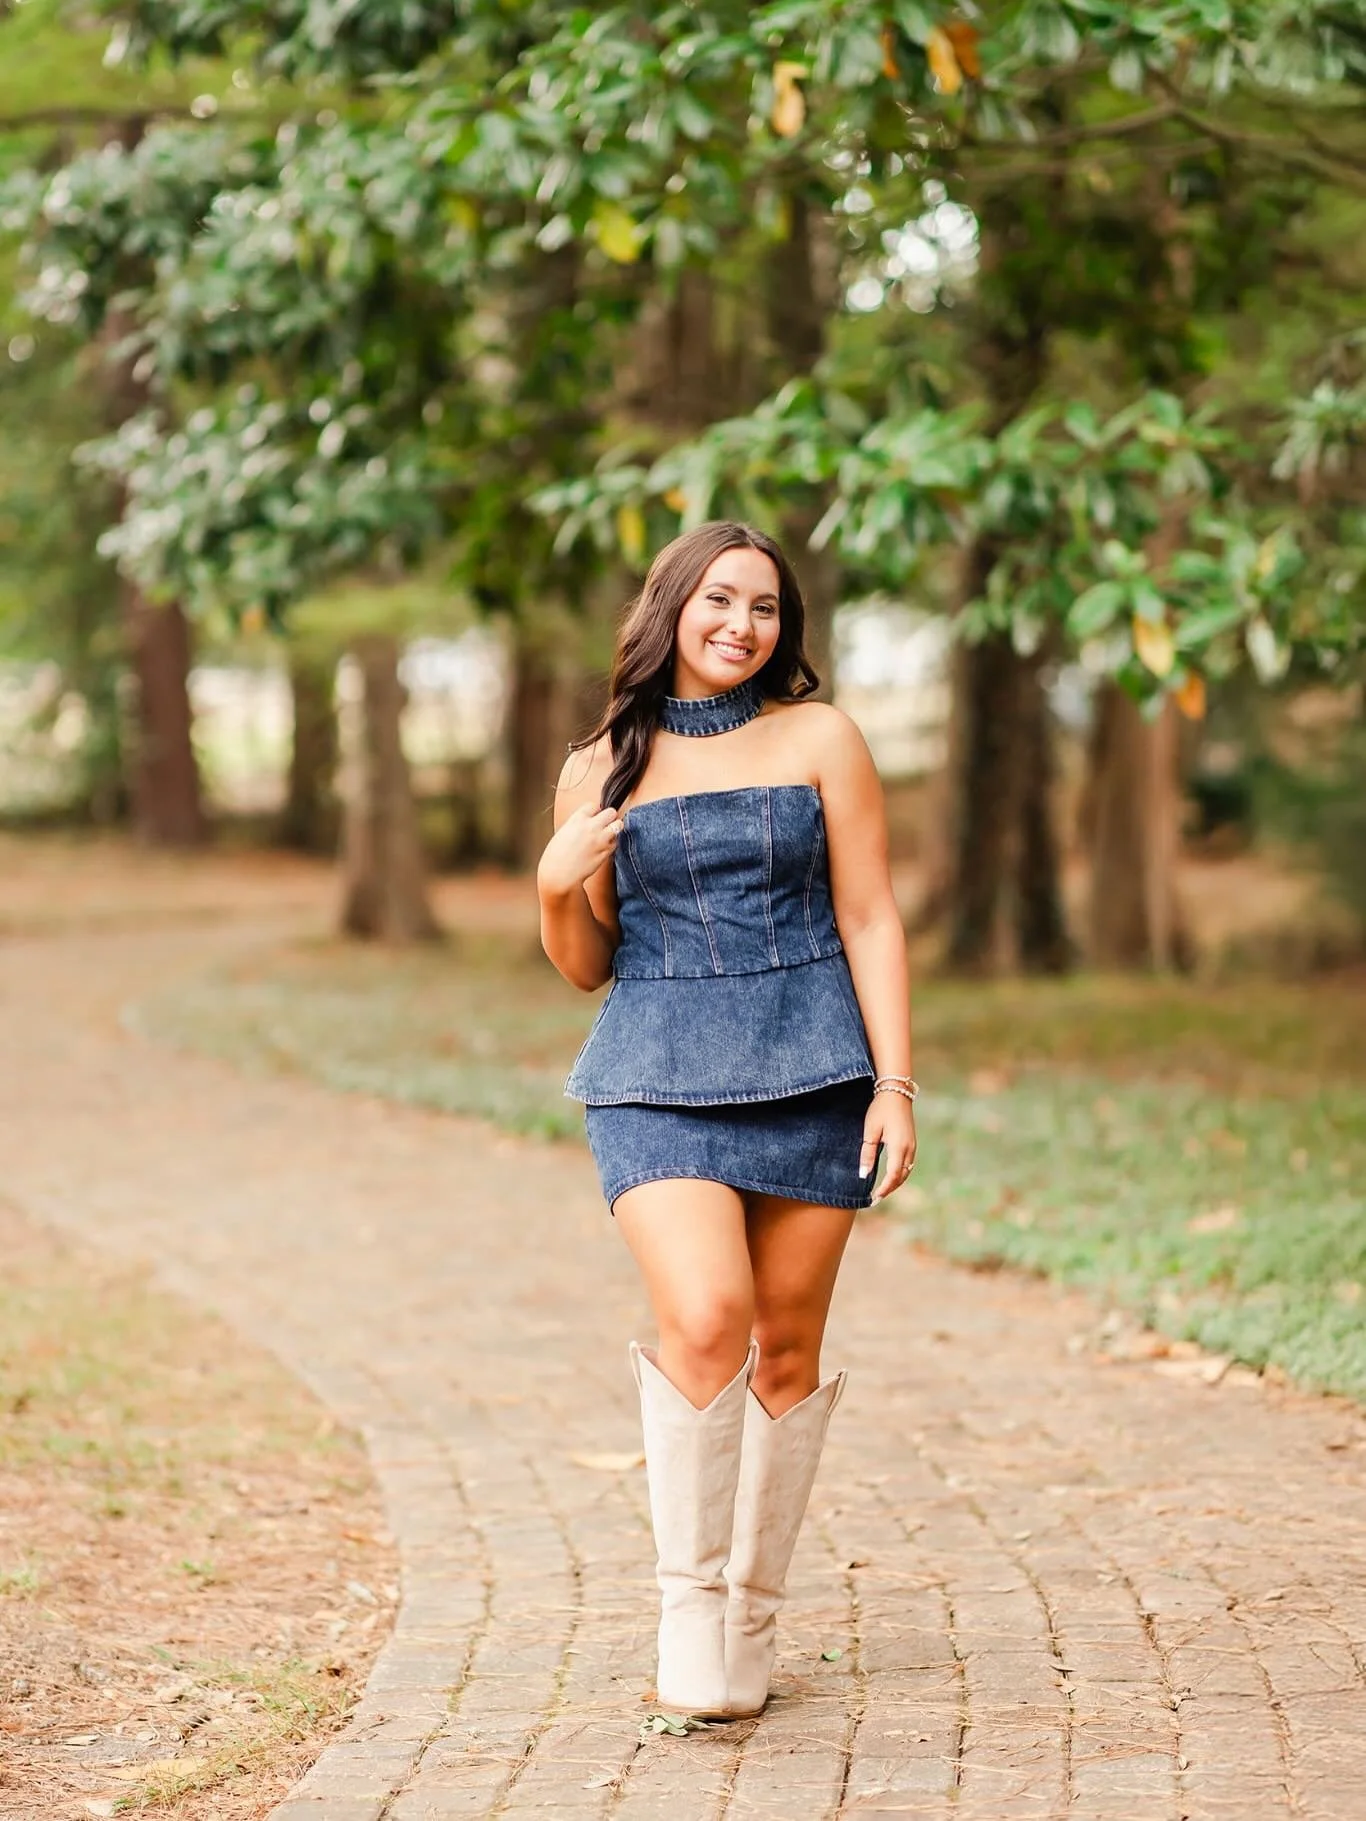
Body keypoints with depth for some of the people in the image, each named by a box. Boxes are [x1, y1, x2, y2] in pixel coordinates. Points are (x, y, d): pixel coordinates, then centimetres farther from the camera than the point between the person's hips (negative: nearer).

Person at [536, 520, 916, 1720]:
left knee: (787, 1350, 4)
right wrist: (556, 888, -6)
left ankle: (753, 1621, 19)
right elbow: (586, 965, 15)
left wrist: (895, 1085, -4)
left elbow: (869, 921, 3)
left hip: (808, 1076, 1)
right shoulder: (601, 767, 9)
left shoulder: (819, 739, 5)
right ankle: (690, 1601, -6)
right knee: (704, 1319, -21)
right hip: (657, 1081, 0)